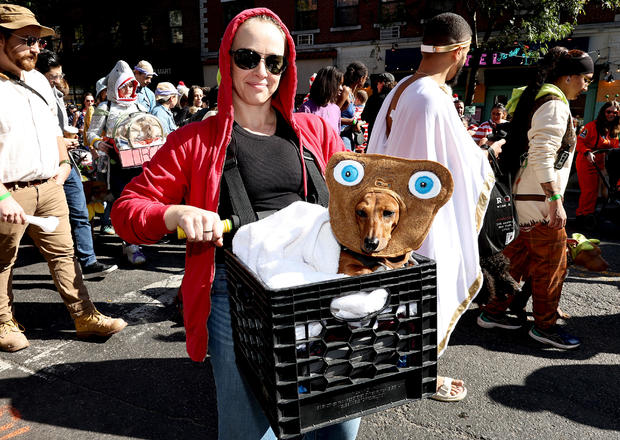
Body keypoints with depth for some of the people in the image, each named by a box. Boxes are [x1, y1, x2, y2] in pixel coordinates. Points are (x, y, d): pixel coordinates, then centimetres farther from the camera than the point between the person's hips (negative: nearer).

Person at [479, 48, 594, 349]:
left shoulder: (538, 99, 17)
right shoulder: (555, 105, -15)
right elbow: (542, 158, -24)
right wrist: (556, 201, -23)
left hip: (525, 197, 10)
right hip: (540, 199, -10)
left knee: (518, 255, 15)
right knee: (552, 262, 3)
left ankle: (493, 312, 24)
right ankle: (544, 326, 17)